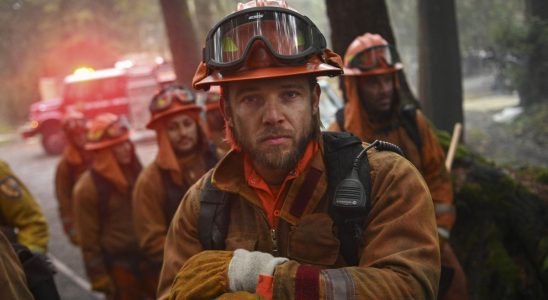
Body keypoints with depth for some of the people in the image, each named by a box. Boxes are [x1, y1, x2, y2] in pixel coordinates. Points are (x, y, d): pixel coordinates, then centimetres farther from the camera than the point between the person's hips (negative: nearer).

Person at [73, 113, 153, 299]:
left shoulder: (136, 173, 4)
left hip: (148, 260, 5)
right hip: (119, 268, -5)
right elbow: (89, 242, -11)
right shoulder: (88, 188, -13)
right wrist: (100, 279, -11)